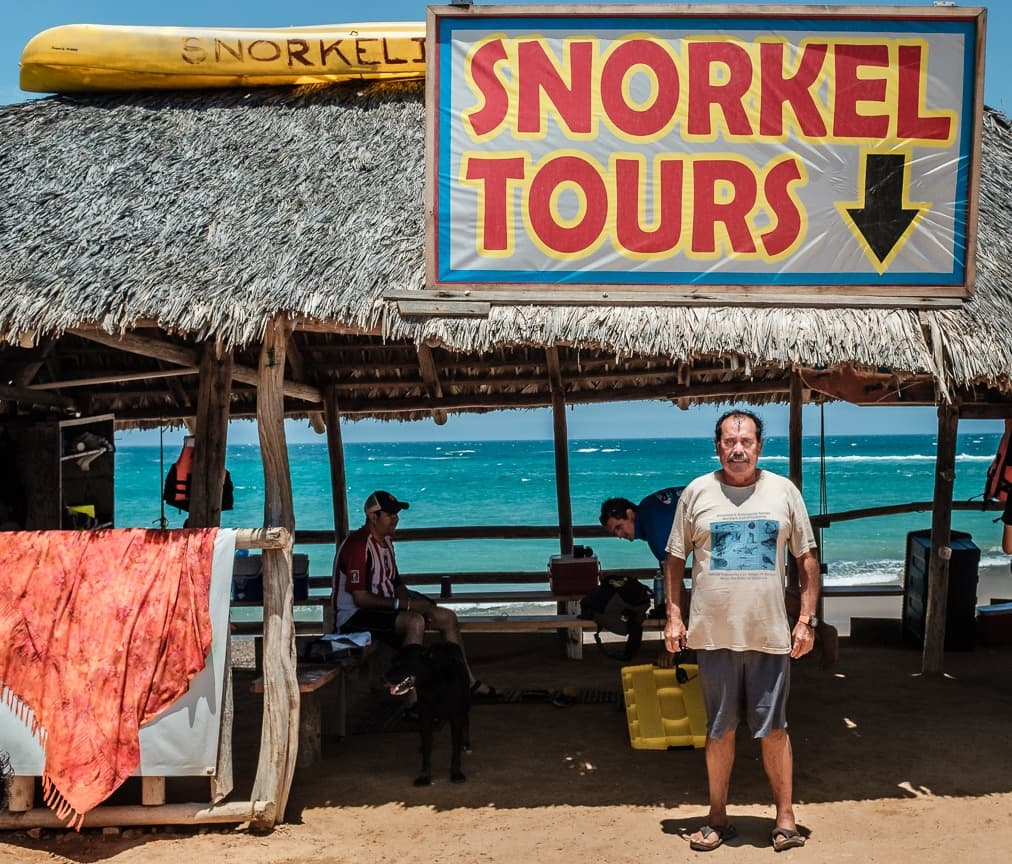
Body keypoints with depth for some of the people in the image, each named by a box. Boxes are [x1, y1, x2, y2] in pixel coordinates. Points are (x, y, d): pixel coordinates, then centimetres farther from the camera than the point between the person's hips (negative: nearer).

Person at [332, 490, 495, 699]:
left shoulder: (386, 541, 13)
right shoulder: (358, 545, -19)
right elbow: (360, 598, -24)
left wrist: (416, 603, -3)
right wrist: (405, 604, -23)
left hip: (384, 609, 10)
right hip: (354, 617, -10)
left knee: (447, 617, 5)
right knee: (415, 622, -34)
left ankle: (469, 682, 12)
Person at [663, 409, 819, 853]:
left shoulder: (784, 491, 2)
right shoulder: (697, 492, 1)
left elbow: (807, 558, 6)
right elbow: (675, 558, 6)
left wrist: (807, 619, 0)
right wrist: (674, 615, 0)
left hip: (770, 634, 0)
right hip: (714, 634, 0)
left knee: (774, 730, 5)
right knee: (719, 731, 11)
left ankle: (785, 819, 18)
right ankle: (718, 818, 23)